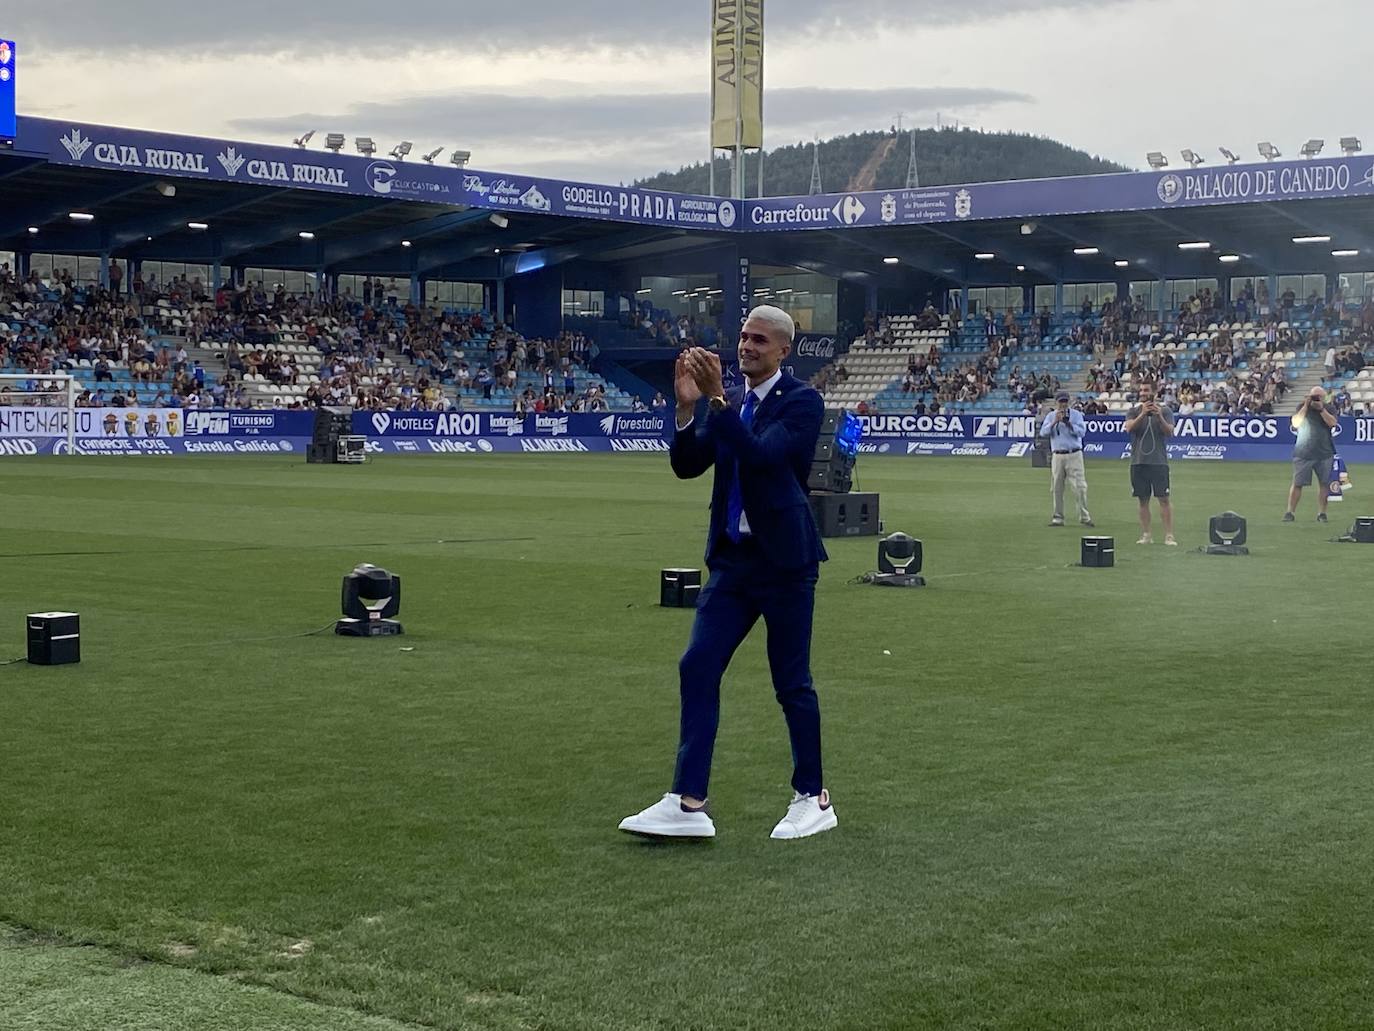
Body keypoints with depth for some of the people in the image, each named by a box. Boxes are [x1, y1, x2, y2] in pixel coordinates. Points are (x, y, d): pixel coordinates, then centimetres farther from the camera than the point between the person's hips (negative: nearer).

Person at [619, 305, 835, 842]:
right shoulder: (726, 402, 9)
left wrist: (716, 398, -27)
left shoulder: (803, 402, -9)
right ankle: (689, 803, -1)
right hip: (732, 557, 6)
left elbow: (762, 454, -24)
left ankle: (813, 799, 18)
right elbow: (686, 465, 1)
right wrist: (687, 406, -13)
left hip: (784, 559, -6)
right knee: (697, 668, -3)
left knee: (792, 682, 3)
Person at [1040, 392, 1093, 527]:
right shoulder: (1051, 415, 10)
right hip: (1057, 456, 2)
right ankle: (1058, 517, 10)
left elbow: (1082, 432, -8)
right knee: (1057, 488, 3)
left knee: (1080, 486, -7)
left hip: (1074, 455, -2)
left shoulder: (1076, 414, 4)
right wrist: (1055, 422, -15)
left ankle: (1084, 517, -4)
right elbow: (1043, 432, -3)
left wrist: (1068, 423, -17)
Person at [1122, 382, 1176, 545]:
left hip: (1159, 461, -2)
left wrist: (1159, 416, -21)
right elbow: (1129, 428, -9)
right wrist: (1143, 414, -22)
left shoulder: (1164, 411, 4)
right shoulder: (1134, 412, 8)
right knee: (1143, 500, 6)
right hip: (1138, 462, 2)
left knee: (1164, 499, -6)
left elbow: (1169, 433, -6)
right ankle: (1146, 536, 11)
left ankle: (1169, 536, -6)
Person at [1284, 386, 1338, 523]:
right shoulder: (1302, 407, 4)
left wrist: (1321, 409, -17)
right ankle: (1290, 512, -2)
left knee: (1324, 483, 0)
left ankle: (1321, 513, 8)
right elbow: (1296, 422, -11)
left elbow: (1332, 423, -10)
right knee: (1297, 483, -5)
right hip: (1303, 453, -1)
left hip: (1324, 453, 1)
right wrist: (1306, 406, -13)